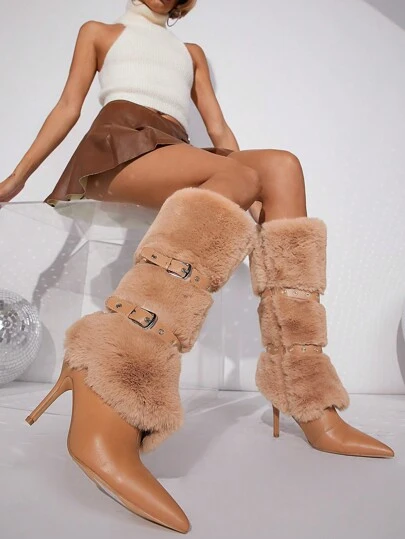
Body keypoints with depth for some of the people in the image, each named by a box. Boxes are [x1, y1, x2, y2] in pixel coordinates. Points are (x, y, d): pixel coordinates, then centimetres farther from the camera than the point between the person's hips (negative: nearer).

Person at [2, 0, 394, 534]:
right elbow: (69, 107, 18)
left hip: (180, 160, 4)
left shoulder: (191, 51, 35)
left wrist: (247, 176, 7)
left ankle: (313, 408, -29)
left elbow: (217, 127, 21)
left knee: (279, 170, -24)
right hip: (117, 147, -4)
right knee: (244, 175, -33)